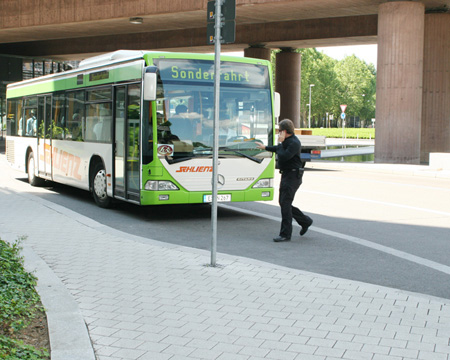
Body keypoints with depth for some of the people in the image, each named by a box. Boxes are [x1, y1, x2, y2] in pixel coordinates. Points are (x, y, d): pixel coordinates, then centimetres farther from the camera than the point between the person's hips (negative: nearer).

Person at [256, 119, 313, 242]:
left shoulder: (294, 143, -19)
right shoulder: (287, 141, 12)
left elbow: (283, 156, -29)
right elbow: (279, 150, 33)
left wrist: (280, 142, -17)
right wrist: (265, 147, 42)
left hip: (292, 176, -10)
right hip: (286, 175, 10)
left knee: (285, 203, -10)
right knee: (283, 202, 13)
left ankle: (285, 234, -6)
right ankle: (305, 221, 26)